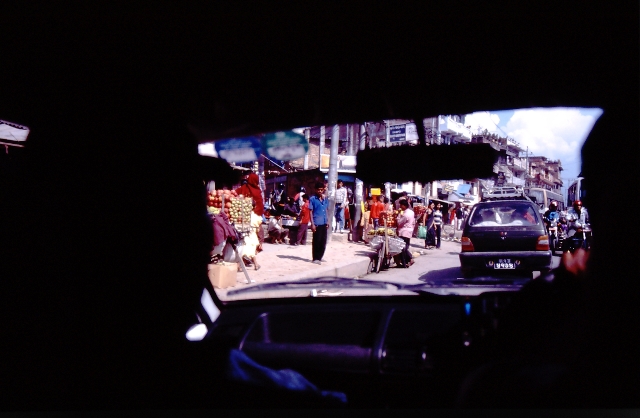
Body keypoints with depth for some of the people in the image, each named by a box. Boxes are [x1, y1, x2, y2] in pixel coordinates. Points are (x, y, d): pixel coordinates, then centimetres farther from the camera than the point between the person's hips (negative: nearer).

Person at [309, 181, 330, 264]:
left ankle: (320, 257, 22)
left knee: (323, 241, 10)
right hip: (317, 223, -6)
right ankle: (315, 258, 7)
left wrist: (327, 221, 13)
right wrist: (312, 224, -12)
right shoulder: (312, 199, -5)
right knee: (316, 241, -1)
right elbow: (310, 212, -6)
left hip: (324, 223, 6)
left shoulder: (325, 199, 12)